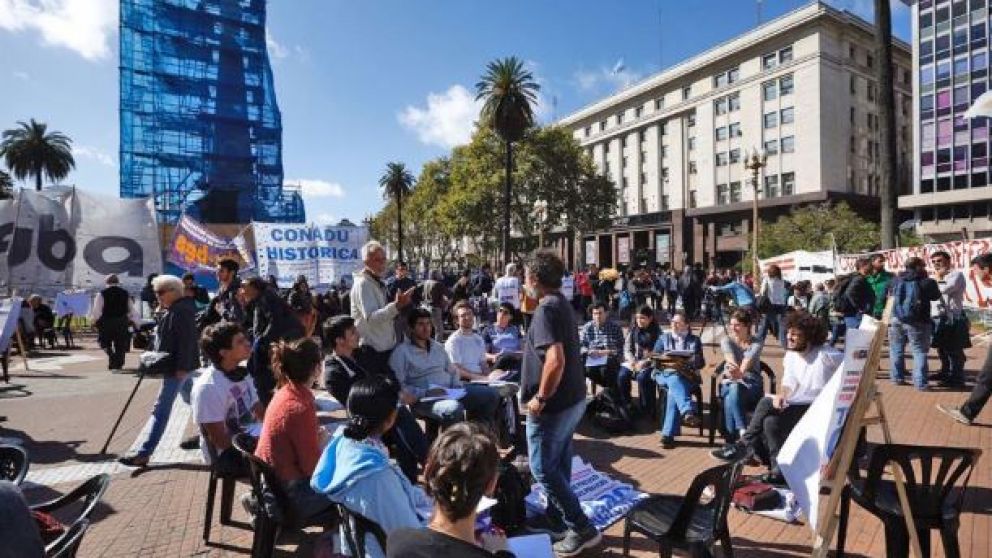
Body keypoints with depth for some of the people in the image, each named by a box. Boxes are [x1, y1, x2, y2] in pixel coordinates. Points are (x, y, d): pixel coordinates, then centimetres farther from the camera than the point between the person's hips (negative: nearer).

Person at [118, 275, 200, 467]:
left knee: (161, 409, -8)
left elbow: (187, 340, -24)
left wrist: (182, 367, -25)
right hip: (175, 365, 11)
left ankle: (144, 453, -5)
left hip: (178, 366, -11)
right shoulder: (170, 310, 15)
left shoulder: (182, 311, -18)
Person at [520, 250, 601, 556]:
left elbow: (555, 360, -31)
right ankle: (556, 519, 35)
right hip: (572, 399, 10)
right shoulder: (562, 304, 10)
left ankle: (583, 529, 10)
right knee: (558, 465, 20)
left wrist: (540, 398, -22)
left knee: (543, 468, 3)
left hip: (553, 404, -10)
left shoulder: (547, 309, -21)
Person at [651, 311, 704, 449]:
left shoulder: (695, 340, 18)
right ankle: (689, 412, -60)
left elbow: (700, 363, 7)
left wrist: (683, 363, -13)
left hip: (687, 376, -1)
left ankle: (668, 434, -39)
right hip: (665, 374, 1)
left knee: (674, 390, -34)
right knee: (675, 381, -37)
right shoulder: (664, 338, 21)